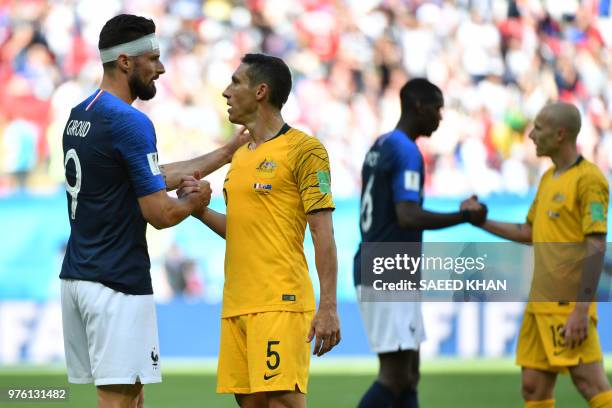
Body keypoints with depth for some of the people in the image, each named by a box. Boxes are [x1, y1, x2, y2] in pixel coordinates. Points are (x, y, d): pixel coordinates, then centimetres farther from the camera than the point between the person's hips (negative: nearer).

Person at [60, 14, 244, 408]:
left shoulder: (79, 116, 14)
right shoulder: (130, 122, -15)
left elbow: (151, 178, 21)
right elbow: (160, 213, -16)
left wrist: (229, 152, 22)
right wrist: (196, 201, 6)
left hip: (77, 275, 9)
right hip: (117, 284, -9)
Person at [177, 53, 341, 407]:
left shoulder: (303, 149, -5)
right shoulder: (240, 156, 19)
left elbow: (323, 232, -10)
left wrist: (328, 307, -16)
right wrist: (201, 211, 8)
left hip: (280, 302, -8)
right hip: (236, 305, 8)